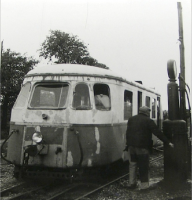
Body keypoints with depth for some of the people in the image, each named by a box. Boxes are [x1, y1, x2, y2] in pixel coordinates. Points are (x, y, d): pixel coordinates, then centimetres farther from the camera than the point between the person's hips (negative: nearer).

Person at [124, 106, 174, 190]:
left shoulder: (131, 119, 12)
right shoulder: (148, 121, -7)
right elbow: (158, 133, -9)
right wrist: (168, 142, -5)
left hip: (131, 146, 5)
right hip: (142, 147, -5)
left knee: (132, 165, 16)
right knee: (143, 167, 3)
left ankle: (132, 183, 19)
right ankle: (144, 185, 6)